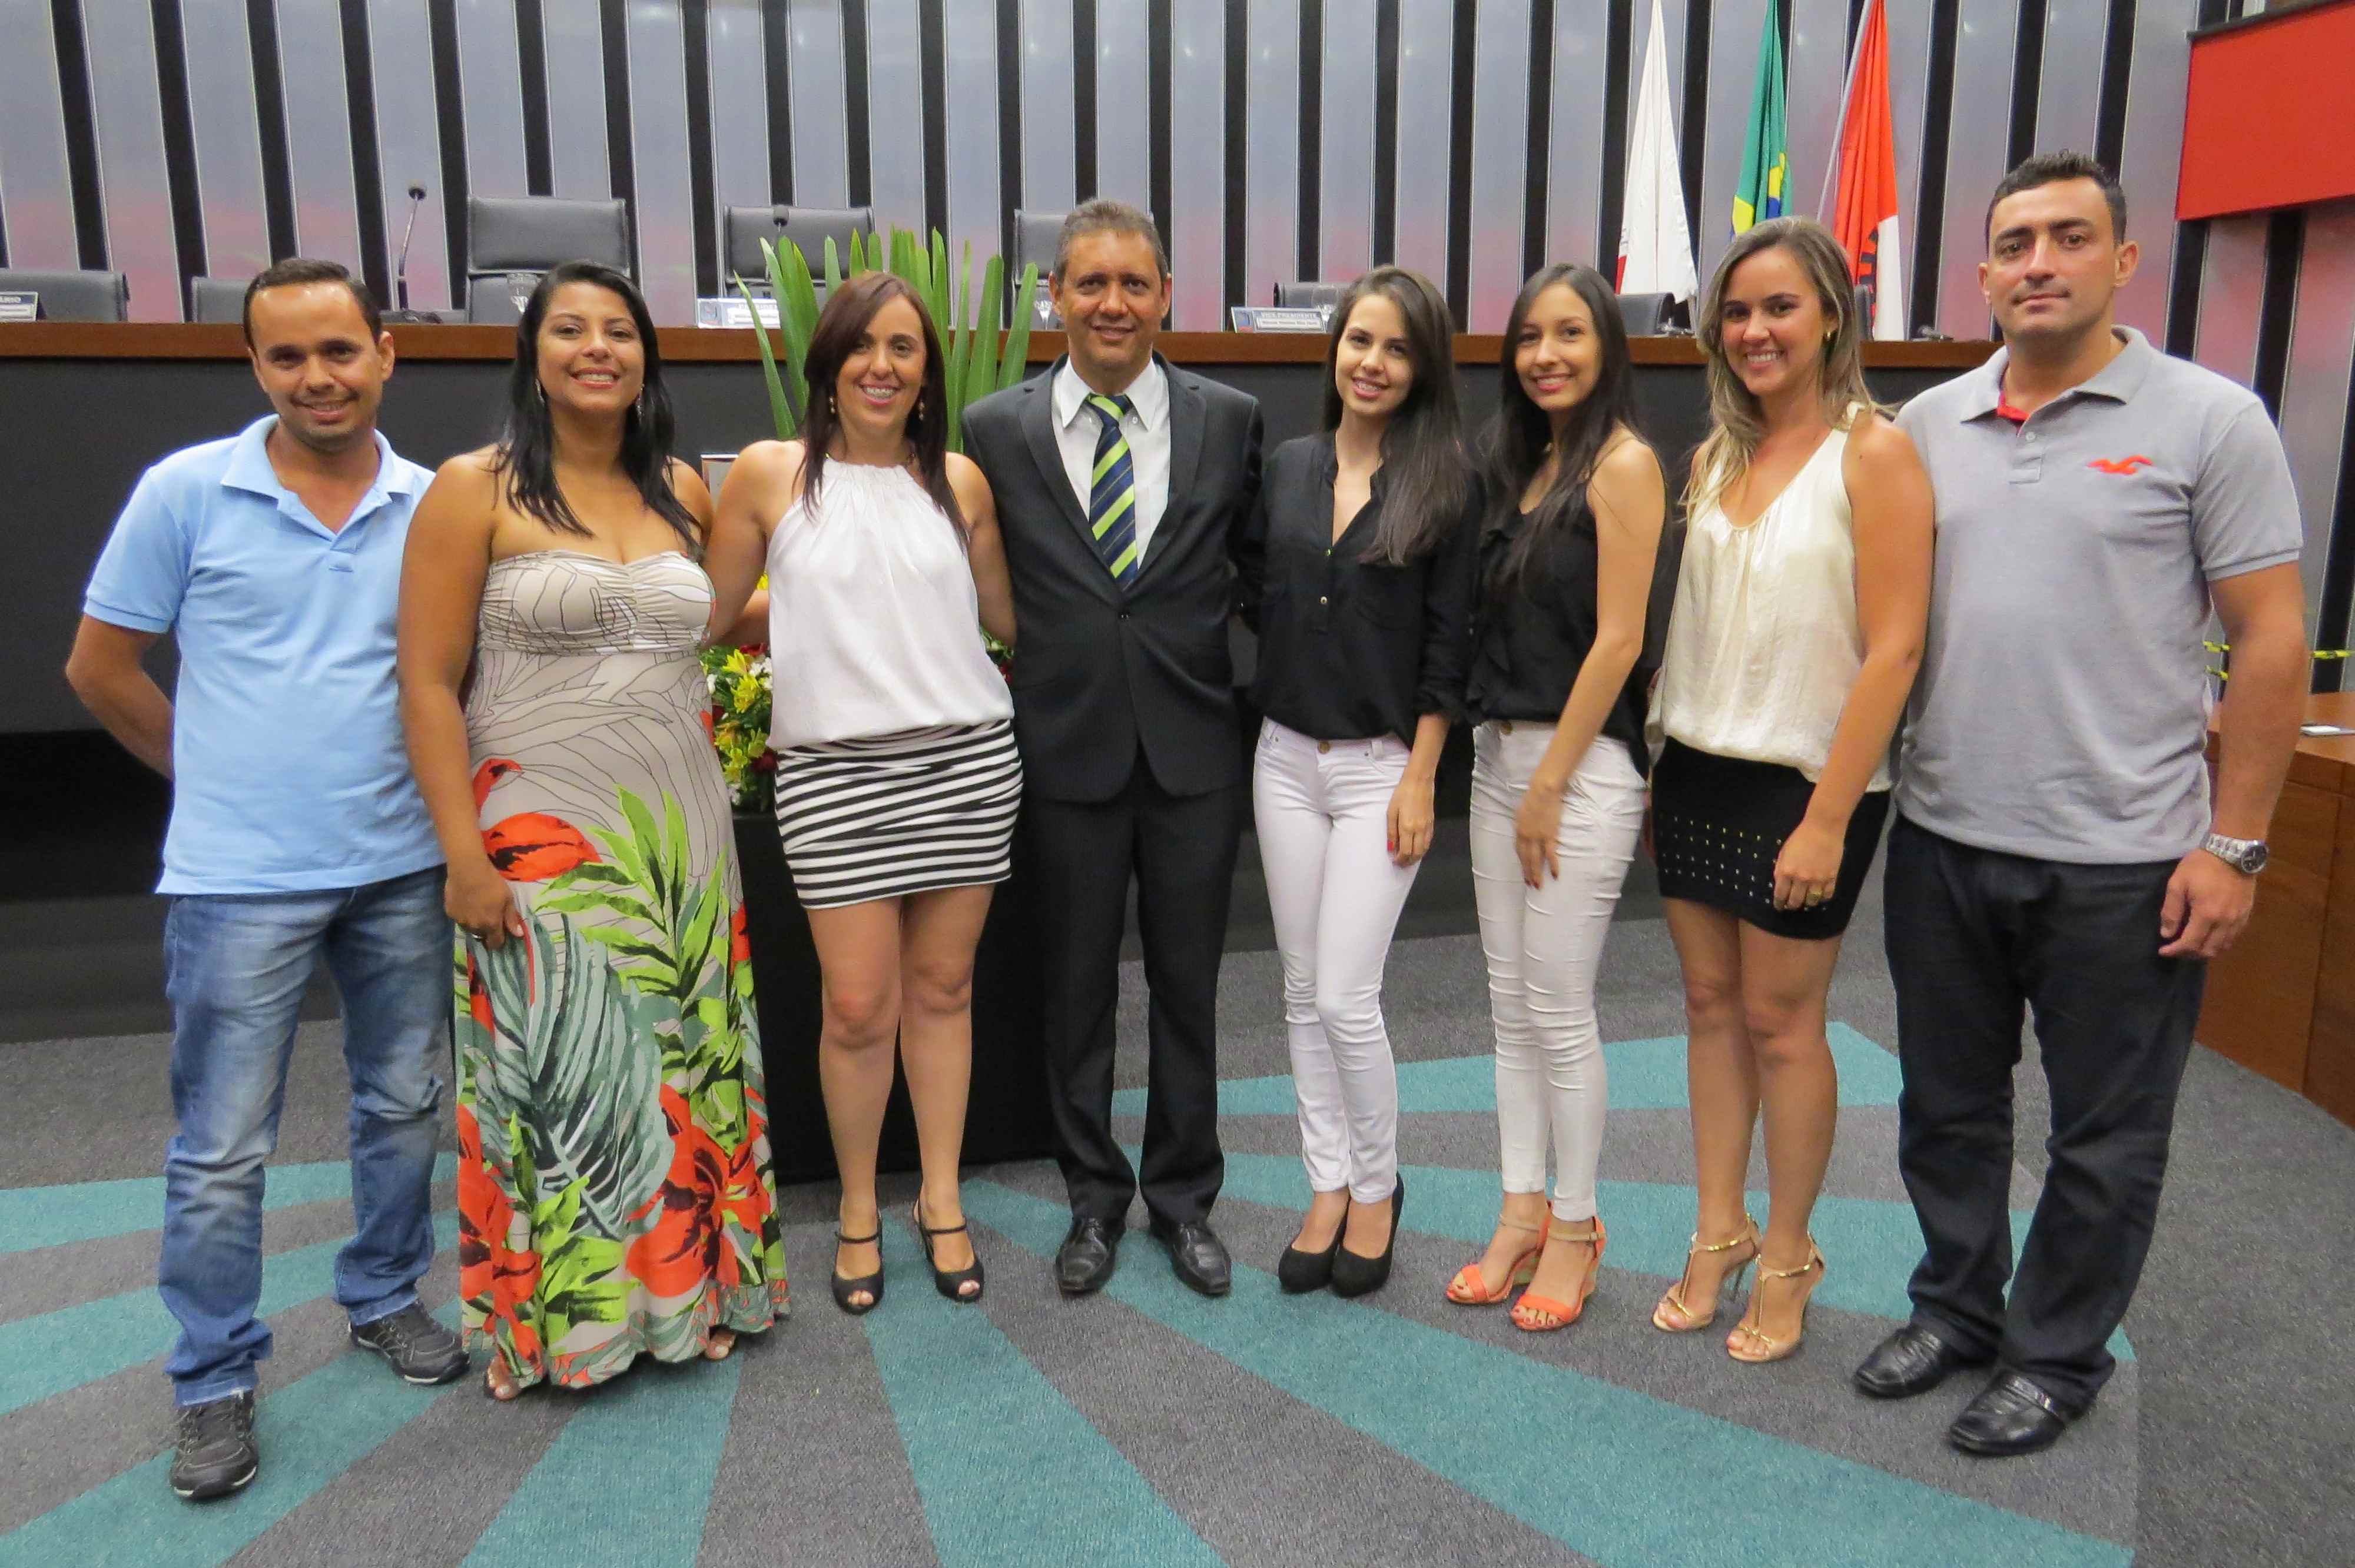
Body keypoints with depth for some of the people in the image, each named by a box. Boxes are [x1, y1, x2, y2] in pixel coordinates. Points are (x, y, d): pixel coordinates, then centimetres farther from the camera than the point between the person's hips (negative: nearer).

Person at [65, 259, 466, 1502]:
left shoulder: (433, 506, 1)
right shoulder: (187, 491, -4)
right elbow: (100, 668, 3)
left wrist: (442, 790, 3)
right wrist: (227, 781, 6)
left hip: (402, 866, 3)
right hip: (240, 880, -2)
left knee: (403, 1106, 15)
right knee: (221, 1149, 3)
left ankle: (384, 1297, 37)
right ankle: (214, 1382, 21)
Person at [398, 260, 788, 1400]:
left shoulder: (683, 492, 8)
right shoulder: (474, 490, -5)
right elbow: (428, 685, -8)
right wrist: (466, 859, -12)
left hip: (679, 834, 4)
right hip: (541, 840, -4)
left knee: (683, 1065, 11)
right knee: (560, 1075, 4)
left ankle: (686, 1283, 29)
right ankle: (561, 1314, 24)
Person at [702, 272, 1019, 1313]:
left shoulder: (959, 480, 7)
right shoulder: (770, 474, 0)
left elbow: (1005, 616, 14)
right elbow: (711, 613, 6)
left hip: (967, 760, 2)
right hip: (833, 770, -2)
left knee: (942, 990, 10)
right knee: (858, 1006, 0)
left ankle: (941, 1201, 26)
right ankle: (857, 1212, 23)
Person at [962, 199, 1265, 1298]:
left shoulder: (1230, 421, 1)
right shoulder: (995, 431, 0)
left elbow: (1254, 563, 10)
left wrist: (1204, 644, 0)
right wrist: (1029, 675, 0)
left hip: (1195, 748, 0)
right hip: (1067, 749, 0)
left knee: (1188, 984, 11)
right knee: (1077, 984, 12)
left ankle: (1185, 1198, 30)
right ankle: (1095, 1198, 31)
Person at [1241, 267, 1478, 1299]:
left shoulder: (1445, 482, -6)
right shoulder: (1288, 466, 6)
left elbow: (1447, 641, -7)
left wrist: (1420, 777, -10)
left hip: (1382, 765, -4)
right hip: (1286, 757, 5)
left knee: (1346, 998, -5)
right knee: (1303, 992, 10)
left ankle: (1377, 1188, 18)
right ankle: (1329, 1187, 25)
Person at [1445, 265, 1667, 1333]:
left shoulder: (1622, 464, -10)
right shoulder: (1528, 465, 13)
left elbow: (1617, 638, -15)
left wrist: (1551, 783, -14)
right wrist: (1507, 764, 8)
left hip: (1581, 764, -8)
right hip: (1500, 755, 8)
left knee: (1559, 1011, 0)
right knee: (1511, 1004, 11)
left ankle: (1574, 1228, 17)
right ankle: (1522, 1216, 23)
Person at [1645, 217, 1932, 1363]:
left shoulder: (1872, 453, -10)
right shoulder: (1716, 458, 9)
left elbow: (1892, 649, -15)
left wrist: (1829, 818, -17)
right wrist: (1658, 772, 9)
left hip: (1804, 781, -6)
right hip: (1698, 769, 6)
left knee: (1780, 1021, 3)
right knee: (1710, 1003, 11)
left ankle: (1787, 1258, 21)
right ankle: (1718, 1234, 25)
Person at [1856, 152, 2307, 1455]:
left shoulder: (2208, 421, -5)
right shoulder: (1929, 426, 7)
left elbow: (2270, 640, -5)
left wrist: (2234, 845, -8)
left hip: (2121, 858, -4)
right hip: (1942, 840, 4)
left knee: (2104, 1138, 11)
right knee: (1946, 1105, 17)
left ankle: (2056, 1356, 30)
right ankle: (1957, 1308, 37)